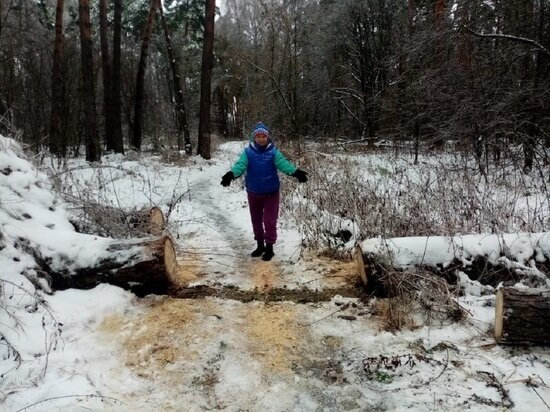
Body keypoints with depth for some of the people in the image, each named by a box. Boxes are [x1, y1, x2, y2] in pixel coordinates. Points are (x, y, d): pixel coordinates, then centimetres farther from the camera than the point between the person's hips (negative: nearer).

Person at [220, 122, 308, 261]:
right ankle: (260, 245, 33)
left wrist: (295, 172, -39)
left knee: (270, 221, 1)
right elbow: (240, 165, -20)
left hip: (271, 192, -2)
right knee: (256, 220, 15)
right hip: (253, 192, 2)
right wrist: (231, 174, -41)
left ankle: (269, 247, 16)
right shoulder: (248, 152, -6)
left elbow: (283, 163, -20)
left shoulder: (273, 152, -7)